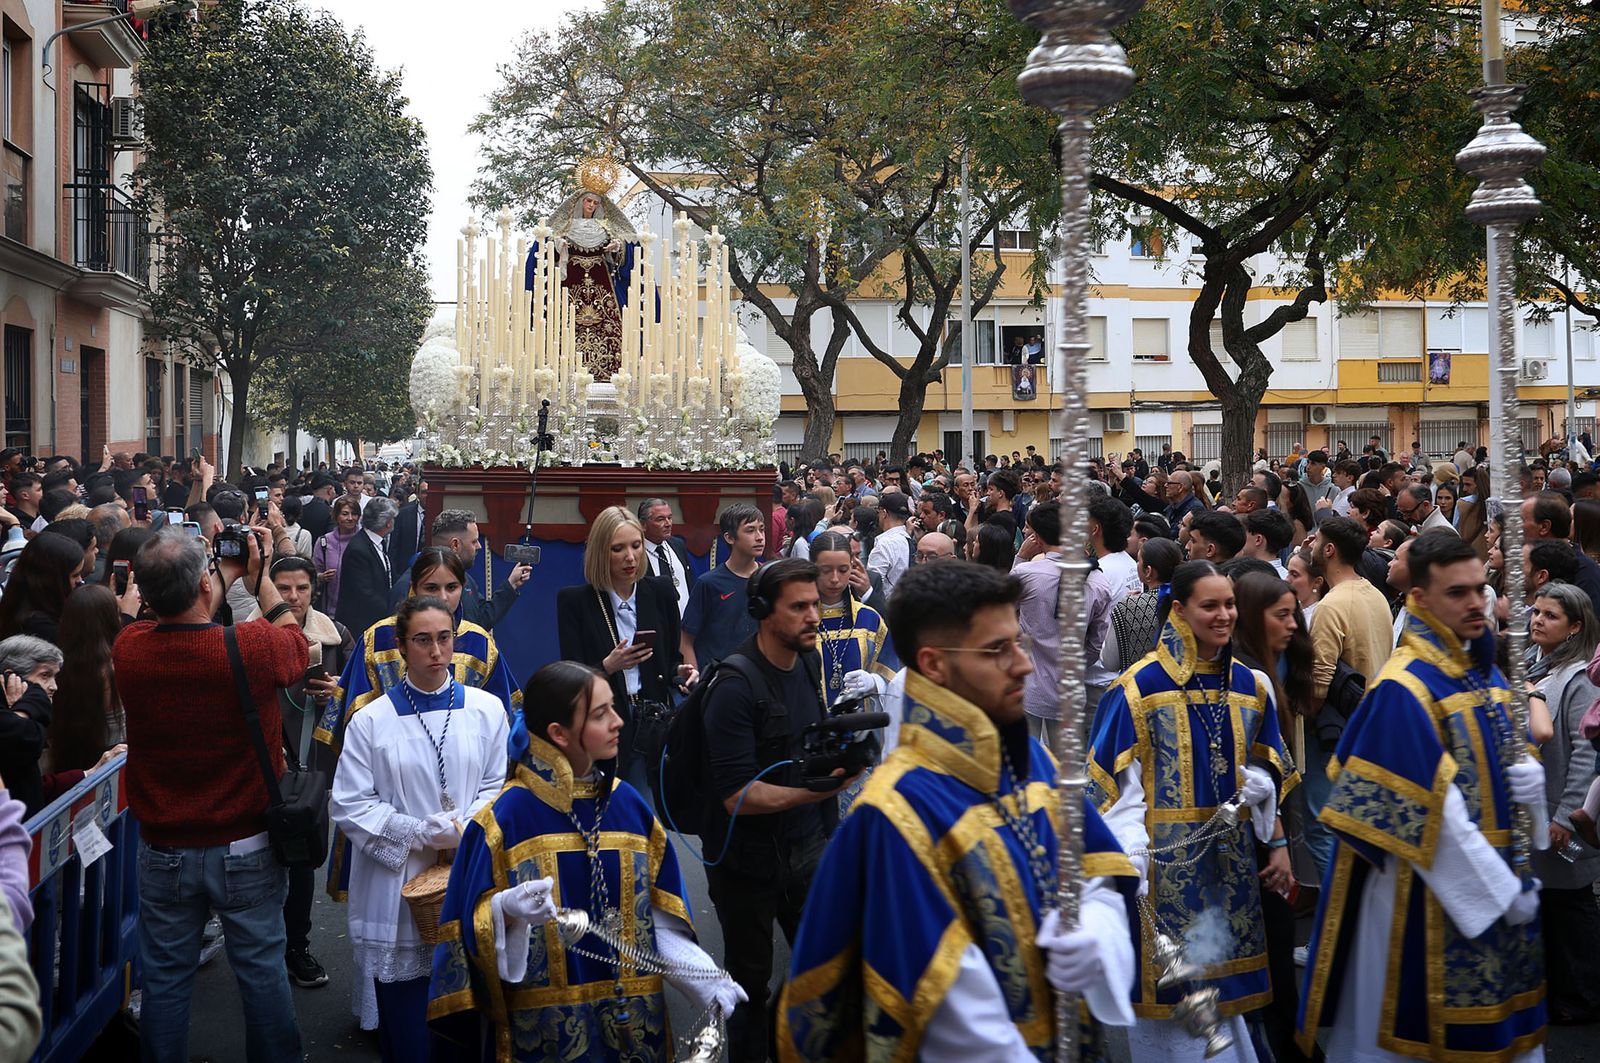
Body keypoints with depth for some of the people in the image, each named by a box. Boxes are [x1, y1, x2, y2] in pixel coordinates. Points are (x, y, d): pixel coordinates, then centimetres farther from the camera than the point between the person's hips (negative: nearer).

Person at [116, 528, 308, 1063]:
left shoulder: (128, 649, -14)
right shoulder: (252, 647, -23)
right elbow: (295, 643, 2)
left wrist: (227, 574, 17)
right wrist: (257, 577, 10)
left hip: (163, 853, 2)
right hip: (247, 852, -2)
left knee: (165, 978, 15)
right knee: (262, 969, 15)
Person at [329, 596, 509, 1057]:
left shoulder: (486, 710, 4)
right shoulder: (371, 720, -2)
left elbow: (497, 786, 6)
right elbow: (349, 805, -3)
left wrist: (466, 831, -12)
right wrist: (421, 834, -12)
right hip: (399, 889, -1)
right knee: (407, 1036, 4)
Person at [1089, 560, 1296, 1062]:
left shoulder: (1246, 684, 6)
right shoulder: (1139, 687, -11)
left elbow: (1265, 775, 15)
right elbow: (1116, 786, -12)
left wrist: (1277, 841, 10)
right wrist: (1129, 862, -18)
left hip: (1231, 858, 5)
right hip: (1168, 858, -5)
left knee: (1222, 980, 13)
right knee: (1172, 979, 1)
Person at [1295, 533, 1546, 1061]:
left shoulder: (1485, 672, 8)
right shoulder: (1403, 690, -18)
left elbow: (1509, 755, 18)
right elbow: (1433, 815, -20)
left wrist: (1529, 776, -6)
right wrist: (1502, 891, -17)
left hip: (1501, 877, 8)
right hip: (1434, 893, -8)